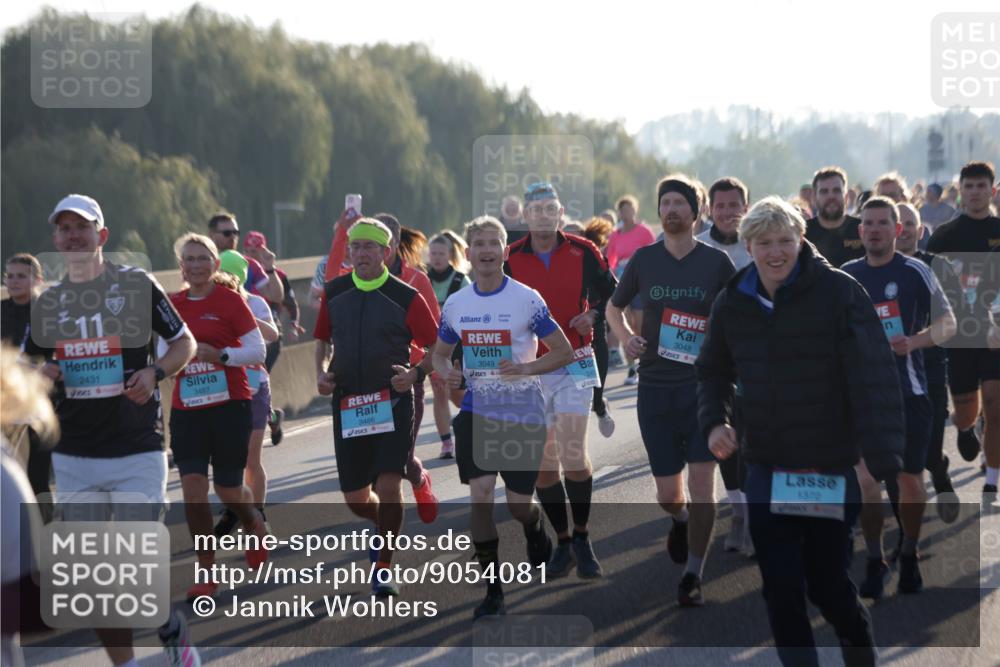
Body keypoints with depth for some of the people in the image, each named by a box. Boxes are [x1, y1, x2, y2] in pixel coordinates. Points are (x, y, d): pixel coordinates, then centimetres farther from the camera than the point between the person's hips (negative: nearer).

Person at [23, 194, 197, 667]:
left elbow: (185, 342, 5)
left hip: (136, 453, -4)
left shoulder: (138, 285, -1)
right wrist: (40, 373, -6)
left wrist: (155, 372, -15)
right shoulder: (47, 304, 9)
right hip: (73, 457, 4)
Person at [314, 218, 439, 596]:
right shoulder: (334, 293, 6)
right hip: (347, 404, 4)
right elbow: (323, 339, 20)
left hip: (392, 401, -3)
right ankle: (385, 526, 41)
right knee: (355, 498, 6)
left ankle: (383, 566, 0)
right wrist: (322, 372, 3)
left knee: (388, 486, -17)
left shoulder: (406, 298, -6)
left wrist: (416, 374, -17)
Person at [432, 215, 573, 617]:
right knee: (480, 495, -10)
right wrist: (447, 372, -7)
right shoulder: (455, 304, 3)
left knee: (519, 505, 3)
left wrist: (525, 368, -21)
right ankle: (492, 590, 0)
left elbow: (564, 352, -5)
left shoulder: (527, 299, -9)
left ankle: (539, 537, 41)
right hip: (476, 412, 3)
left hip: (523, 414, -2)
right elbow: (441, 353, 17)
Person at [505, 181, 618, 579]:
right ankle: (563, 542, 15)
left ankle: (582, 538, 2)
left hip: (574, 366, -1)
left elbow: (610, 292, 13)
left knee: (574, 456, -13)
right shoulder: (509, 260, 1)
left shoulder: (583, 252, 0)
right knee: (543, 464, 3)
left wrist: (593, 315, -6)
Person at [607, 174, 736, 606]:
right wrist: (625, 336, 0)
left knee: (701, 482, -11)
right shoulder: (644, 259, 5)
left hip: (704, 387, -2)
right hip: (655, 388, 2)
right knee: (667, 495, 4)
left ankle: (692, 575, 0)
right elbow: (614, 307, 19)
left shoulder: (716, 262, 1)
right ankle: (682, 521, 41)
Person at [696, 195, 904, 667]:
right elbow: (712, 372, 19)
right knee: (781, 590, 2)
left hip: (832, 470, -4)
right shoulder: (732, 304, 3)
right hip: (766, 471, 4)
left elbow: (875, 379, -18)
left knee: (827, 585, 6)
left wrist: (883, 460, -26)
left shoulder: (840, 293, -13)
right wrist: (714, 421, -1)